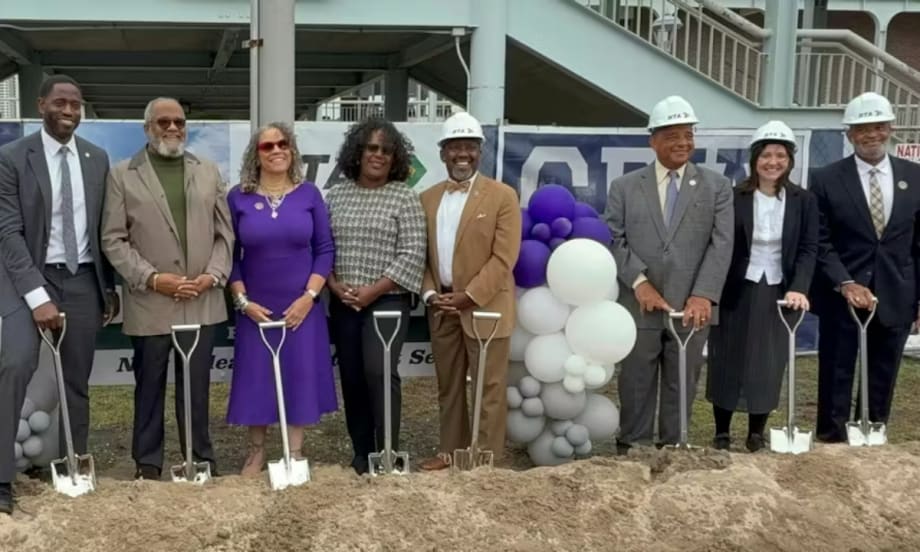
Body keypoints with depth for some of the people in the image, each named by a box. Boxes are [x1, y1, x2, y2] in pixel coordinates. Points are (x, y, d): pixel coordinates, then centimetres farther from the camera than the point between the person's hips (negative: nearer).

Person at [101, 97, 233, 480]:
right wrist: (152, 278, -12)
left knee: (196, 386, 9)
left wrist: (213, 275, -6)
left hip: (202, 301, 2)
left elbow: (224, 233, 9)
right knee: (149, 386, 8)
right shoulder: (122, 175, 2)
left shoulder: (209, 172, 11)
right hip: (149, 302, -2)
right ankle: (147, 463, 20)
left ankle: (201, 458, 20)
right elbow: (113, 239, -3)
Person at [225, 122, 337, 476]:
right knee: (255, 379, 6)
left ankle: (295, 454, 17)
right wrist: (243, 301, -7)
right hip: (255, 309, 0)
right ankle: (256, 453, 22)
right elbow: (229, 255, 2)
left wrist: (309, 296, -10)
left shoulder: (309, 194, 1)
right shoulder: (238, 198, 0)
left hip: (301, 307, 0)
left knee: (300, 377, 4)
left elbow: (325, 249, 0)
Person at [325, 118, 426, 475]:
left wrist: (372, 291, -14)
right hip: (343, 304, 4)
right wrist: (335, 286, -7)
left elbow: (411, 256, -9)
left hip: (387, 301, -4)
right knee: (351, 378, 7)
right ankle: (361, 454, 18)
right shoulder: (335, 196, 7)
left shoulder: (405, 198, -3)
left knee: (380, 372, -17)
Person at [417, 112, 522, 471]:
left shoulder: (503, 196, -5)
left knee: (488, 388, 1)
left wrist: (468, 297, -17)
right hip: (441, 307, 5)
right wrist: (430, 293, -5)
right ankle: (451, 451, 26)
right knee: (448, 386, 14)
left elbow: (503, 258, -12)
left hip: (485, 307, -5)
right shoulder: (428, 198, 10)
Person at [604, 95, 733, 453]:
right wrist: (639, 281, -14)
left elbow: (722, 244, -2)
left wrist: (704, 295, -14)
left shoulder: (717, 186, 7)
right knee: (636, 384, 7)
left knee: (682, 386, 8)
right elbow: (613, 240, 0)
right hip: (640, 305, 0)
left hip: (692, 306, 1)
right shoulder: (624, 187, 7)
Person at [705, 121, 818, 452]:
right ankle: (722, 432, 18)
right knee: (727, 363, 5)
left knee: (769, 366, 8)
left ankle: (757, 432, 21)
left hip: (778, 294, 2)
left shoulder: (803, 201, 1)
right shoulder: (733, 198, -5)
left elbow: (809, 249, -3)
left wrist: (798, 288, -18)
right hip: (736, 293, -1)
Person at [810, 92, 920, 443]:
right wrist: (845, 284, -18)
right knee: (836, 379, 6)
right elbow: (820, 243, -6)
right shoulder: (826, 180, -4)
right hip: (841, 294, -2)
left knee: (882, 384, 11)